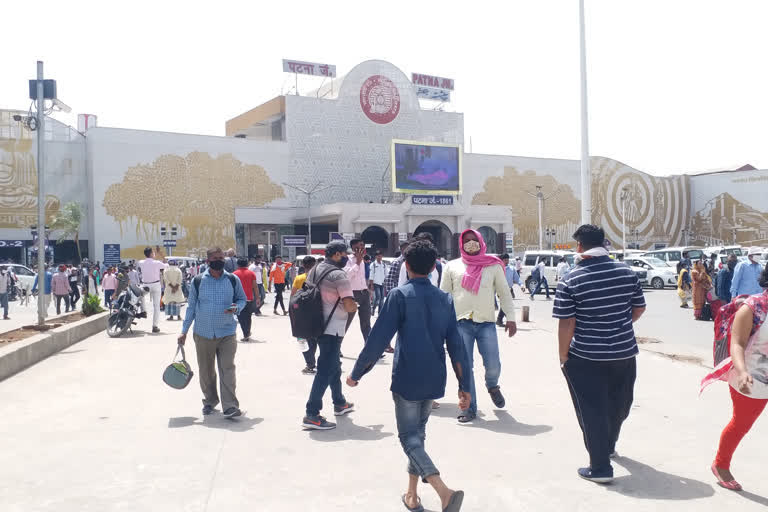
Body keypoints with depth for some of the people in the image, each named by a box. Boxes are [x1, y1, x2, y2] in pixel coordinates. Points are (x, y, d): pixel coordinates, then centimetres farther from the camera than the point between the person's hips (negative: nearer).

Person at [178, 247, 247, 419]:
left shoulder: (233, 280, 3)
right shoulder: (198, 281, 2)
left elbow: (242, 299, 14)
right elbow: (191, 307, 10)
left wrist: (236, 308, -9)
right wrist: (184, 331, 9)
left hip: (227, 333, -1)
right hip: (203, 334, 1)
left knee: (227, 369, -9)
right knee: (206, 371, 11)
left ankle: (230, 406, -8)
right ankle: (209, 401, 29)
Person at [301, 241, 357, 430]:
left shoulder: (314, 271, 9)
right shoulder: (338, 275, -17)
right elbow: (350, 306, -22)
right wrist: (354, 307, 0)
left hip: (318, 326, 10)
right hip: (332, 329, -10)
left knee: (334, 365, 23)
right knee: (325, 370, -7)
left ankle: (339, 403, 38)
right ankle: (311, 415, -7)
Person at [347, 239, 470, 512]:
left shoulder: (400, 295, -10)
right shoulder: (445, 299, 4)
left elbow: (378, 339, -14)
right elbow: (456, 346, 2)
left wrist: (356, 373, -5)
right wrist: (464, 385, 7)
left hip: (407, 379, -5)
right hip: (434, 380, 5)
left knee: (409, 438, 2)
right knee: (418, 433, 20)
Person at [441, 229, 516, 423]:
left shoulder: (493, 266, 10)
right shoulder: (452, 267, 10)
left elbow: (504, 293, 10)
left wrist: (510, 318, 0)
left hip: (486, 322, 0)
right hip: (461, 323, 0)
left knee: (493, 365, -7)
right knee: (465, 367, 0)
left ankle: (492, 386, 28)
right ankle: (469, 408, 12)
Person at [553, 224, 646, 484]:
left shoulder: (570, 281, -15)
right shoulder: (627, 272, -1)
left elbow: (567, 324, -15)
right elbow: (639, 309, 7)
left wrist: (563, 356, -4)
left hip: (586, 358, -5)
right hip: (624, 353, 5)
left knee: (592, 411, 7)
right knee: (619, 405, 24)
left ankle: (600, 467, 13)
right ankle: (608, 446, 46)